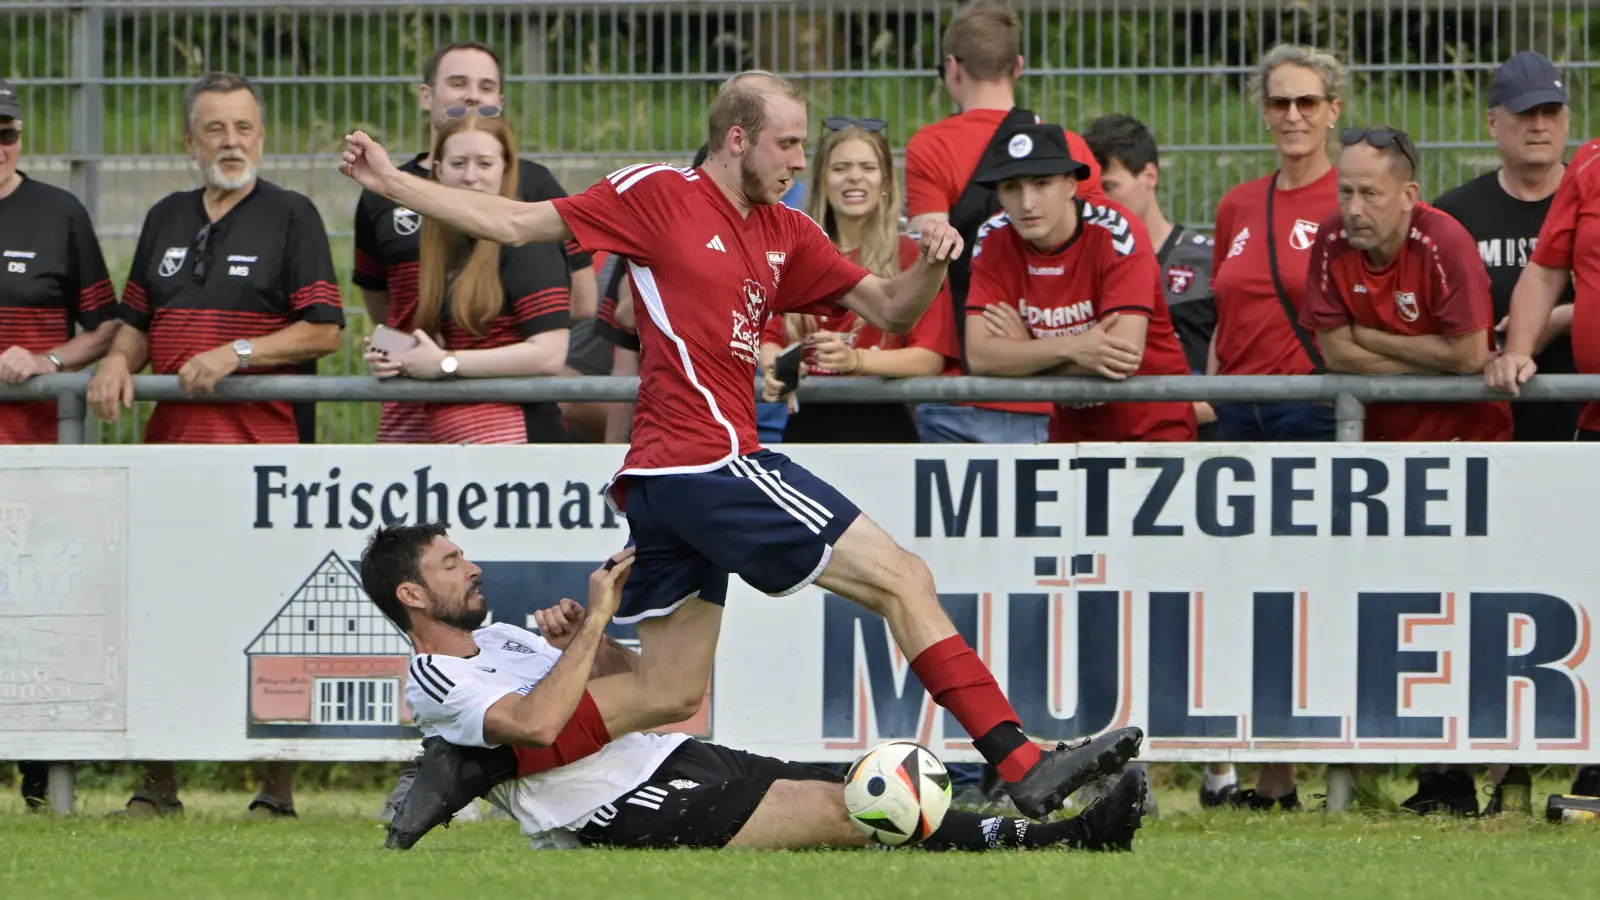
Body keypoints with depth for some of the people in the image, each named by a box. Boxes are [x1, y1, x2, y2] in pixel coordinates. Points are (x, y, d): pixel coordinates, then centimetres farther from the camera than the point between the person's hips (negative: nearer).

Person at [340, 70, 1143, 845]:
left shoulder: (785, 234, 17)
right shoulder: (657, 194, -4)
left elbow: (889, 311, 18)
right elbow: (516, 223, 1)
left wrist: (931, 265, -3)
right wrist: (393, 184, -2)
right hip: (711, 460, -9)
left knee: (667, 694, 11)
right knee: (904, 581, -8)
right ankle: (1021, 764, -10)